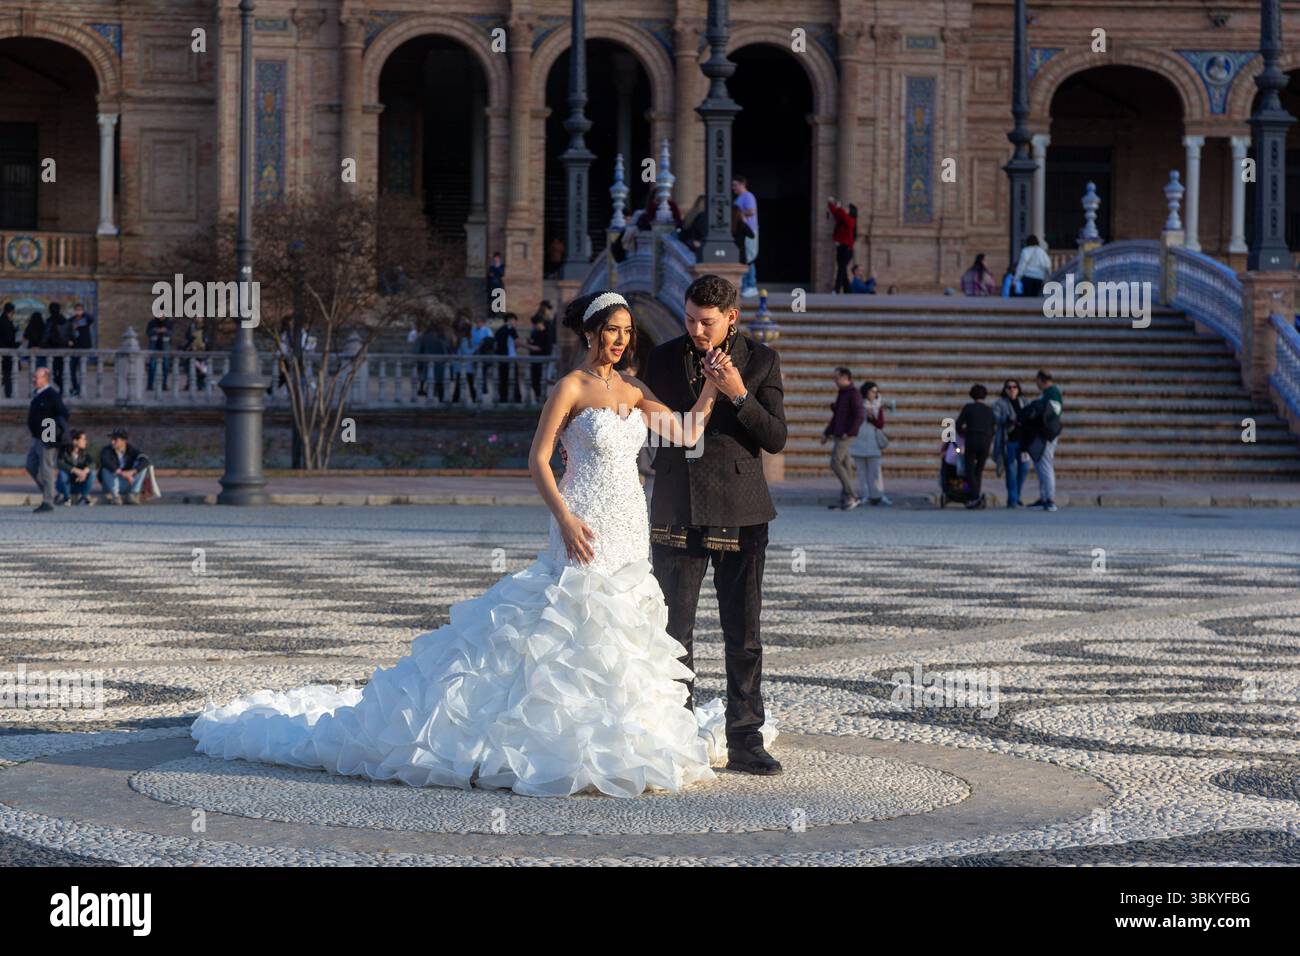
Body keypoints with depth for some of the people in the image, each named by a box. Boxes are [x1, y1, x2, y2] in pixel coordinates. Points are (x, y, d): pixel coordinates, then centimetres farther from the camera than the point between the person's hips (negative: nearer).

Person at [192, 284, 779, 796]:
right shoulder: (570, 387, -8)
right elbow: (537, 460, -11)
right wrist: (565, 519, -19)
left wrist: (713, 389, -9)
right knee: (572, 633, -7)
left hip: (630, 533, 7)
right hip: (587, 532, -7)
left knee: (620, 634, 10)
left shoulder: (633, 389, 11)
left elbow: (686, 434, 5)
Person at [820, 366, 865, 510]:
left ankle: (852, 497, -13)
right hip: (839, 435, 10)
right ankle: (845, 500, 6)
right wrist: (827, 433, 19)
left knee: (835, 464, -14)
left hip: (846, 436, -10)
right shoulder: (841, 394, 18)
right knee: (845, 467, 7)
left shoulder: (853, 394, -12)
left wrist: (848, 433, -24)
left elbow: (860, 416, -20)